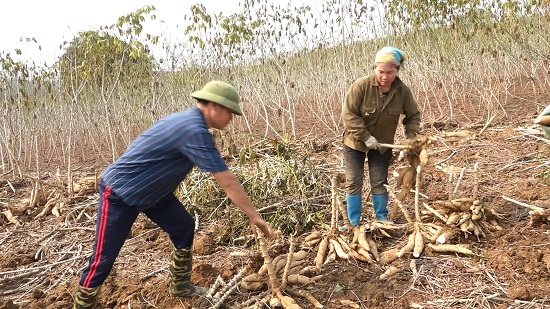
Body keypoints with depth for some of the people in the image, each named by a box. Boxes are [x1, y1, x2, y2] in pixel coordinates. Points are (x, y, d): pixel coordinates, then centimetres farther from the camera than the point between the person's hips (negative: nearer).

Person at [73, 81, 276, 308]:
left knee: (184, 228, 10)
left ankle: (180, 286, 27)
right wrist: (254, 216, -20)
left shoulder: (189, 120, 1)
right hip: (119, 193, -10)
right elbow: (227, 182, -27)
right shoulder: (194, 131, -29)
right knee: (103, 259, -4)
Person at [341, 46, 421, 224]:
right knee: (353, 182, 4)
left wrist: (411, 139, -14)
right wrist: (366, 137, -25)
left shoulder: (403, 91, -13)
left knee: (380, 182, 12)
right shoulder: (361, 86, -24)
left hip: (382, 144, 2)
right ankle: (354, 222, 15)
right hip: (355, 142, -2)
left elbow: (413, 116, 0)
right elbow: (348, 114, -22)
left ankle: (382, 218, 27)